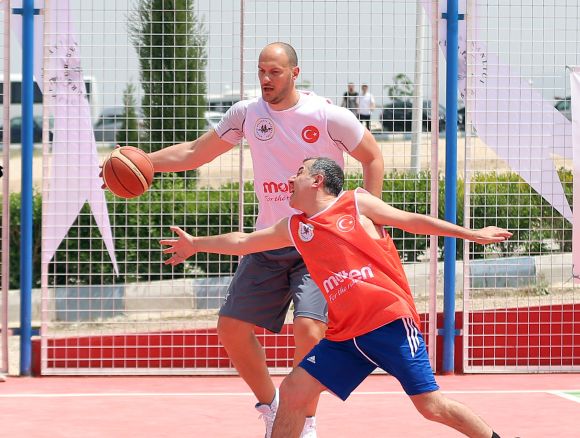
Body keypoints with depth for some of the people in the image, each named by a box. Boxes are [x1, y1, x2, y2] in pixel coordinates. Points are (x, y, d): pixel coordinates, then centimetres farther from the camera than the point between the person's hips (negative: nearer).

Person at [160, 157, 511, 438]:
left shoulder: (358, 204, 2)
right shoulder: (295, 229, 15)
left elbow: (414, 221, 9)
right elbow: (243, 242, 28)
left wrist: (472, 234, 10)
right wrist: (197, 244, 38)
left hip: (391, 322, -5)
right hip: (346, 335, 5)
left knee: (431, 406, -10)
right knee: (293, 391, -1)